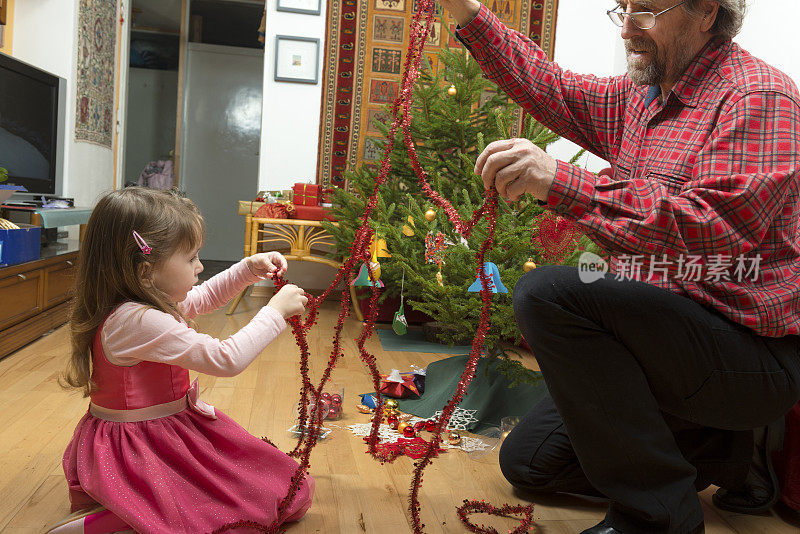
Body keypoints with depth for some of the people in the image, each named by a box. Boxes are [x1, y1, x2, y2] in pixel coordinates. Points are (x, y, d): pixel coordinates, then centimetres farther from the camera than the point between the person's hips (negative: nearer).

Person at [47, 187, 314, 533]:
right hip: (141, 450, -10)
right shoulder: (139, 321, -28)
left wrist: (248, 269, 9)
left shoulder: (150, 300, 3)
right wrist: (275, 311, -18)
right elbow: (227, 359, -29)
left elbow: (202, 298, 23)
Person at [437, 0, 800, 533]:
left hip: (751, 356, -9)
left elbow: (720, 221, -31)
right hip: (664, 335, 9)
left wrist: (561, 182, -38)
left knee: (548, 292, -30)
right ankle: (723, 449, 16)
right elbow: (548, 86, 16)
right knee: (526, 461, 12)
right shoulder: (638, 97, 11)